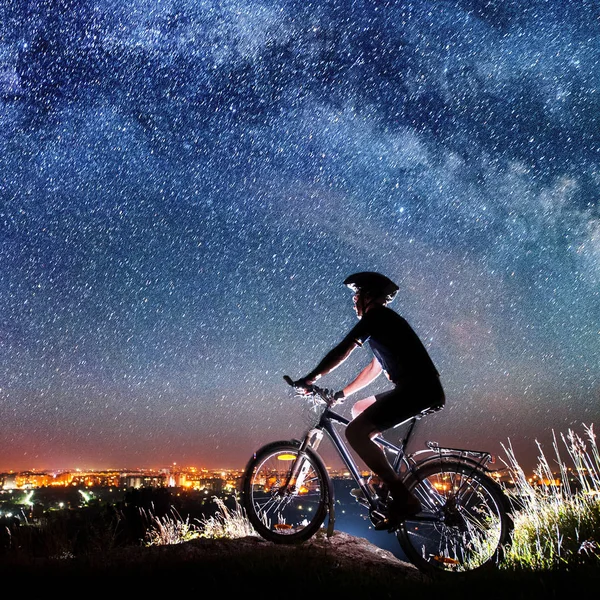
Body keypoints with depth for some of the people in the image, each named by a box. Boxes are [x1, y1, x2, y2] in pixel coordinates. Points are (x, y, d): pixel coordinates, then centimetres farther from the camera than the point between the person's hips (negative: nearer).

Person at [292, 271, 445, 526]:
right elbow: (374, 369, 32)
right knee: (359, 409, 23)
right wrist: (342, 393, 32)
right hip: (421, 389, 10)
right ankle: (386, 480, 20)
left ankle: (404, 498, -13)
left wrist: (310, 379, 1)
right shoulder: (386, 321, 26)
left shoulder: (375, 316, -3)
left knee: (355, 432, -14)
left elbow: (341, 352, -8)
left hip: (417, 389, -10)